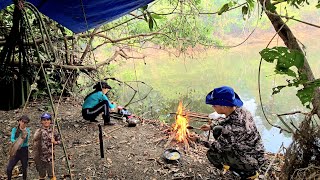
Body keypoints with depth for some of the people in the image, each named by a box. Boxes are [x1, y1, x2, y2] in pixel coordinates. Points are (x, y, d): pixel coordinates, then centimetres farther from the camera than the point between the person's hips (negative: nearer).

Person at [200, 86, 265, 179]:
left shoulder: (232, 128, -35)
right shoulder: (240, 110, -11)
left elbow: (214, 149, -24)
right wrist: (211, 127, 8)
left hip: (253, 161, -8)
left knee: (212, 154, -10)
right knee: (217, 130, 7)